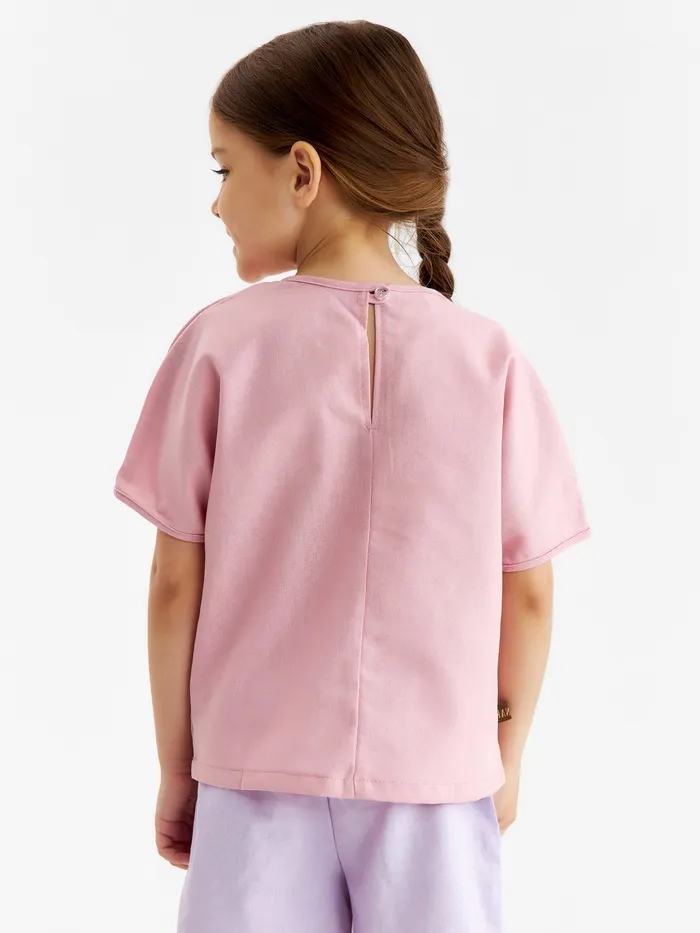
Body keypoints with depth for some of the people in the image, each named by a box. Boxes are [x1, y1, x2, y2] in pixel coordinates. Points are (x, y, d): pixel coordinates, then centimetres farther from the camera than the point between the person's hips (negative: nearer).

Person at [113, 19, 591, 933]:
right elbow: (529, 593, -2)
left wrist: (176, 765, 7)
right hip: (439, 778, 1)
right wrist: (508, 752, 14)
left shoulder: (220, 343, -9)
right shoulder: (490, 357, -7)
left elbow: (177, 583, -5)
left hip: (259, 775, 0)